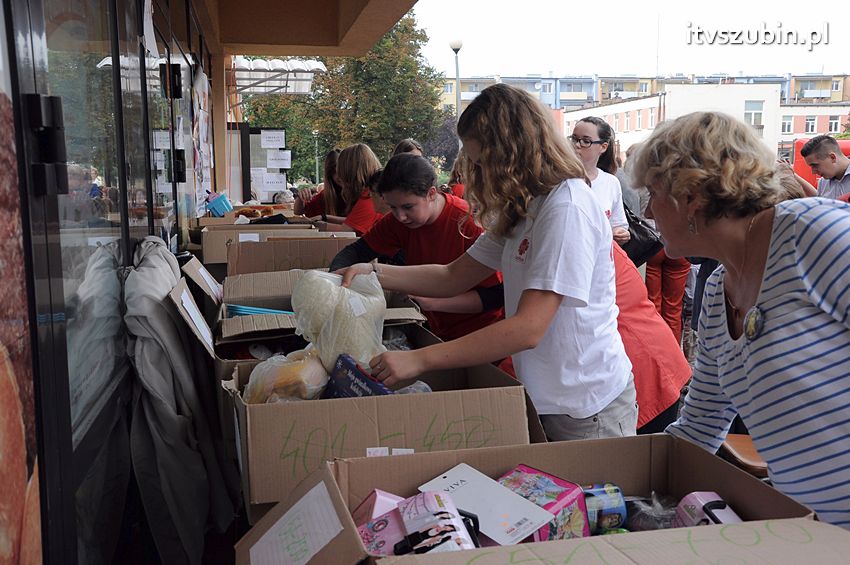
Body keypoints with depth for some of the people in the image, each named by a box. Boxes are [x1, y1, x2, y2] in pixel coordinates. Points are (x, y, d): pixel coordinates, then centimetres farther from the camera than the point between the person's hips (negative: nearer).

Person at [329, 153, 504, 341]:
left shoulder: (469, 222, -21)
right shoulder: (398, 220, -4)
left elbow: (496, 295, -21)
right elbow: (356, 251, 6)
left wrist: (433, 302, -29)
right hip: (439, 332, 5)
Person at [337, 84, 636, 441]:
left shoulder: (567, 207, -21)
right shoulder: (523, 208, 9)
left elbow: (528, 329, -27)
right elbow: (455, 277, 9)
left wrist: (419, 360, -26)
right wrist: (373, 273, -4)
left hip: (586, 410, -8)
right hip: (544, 398, 8)